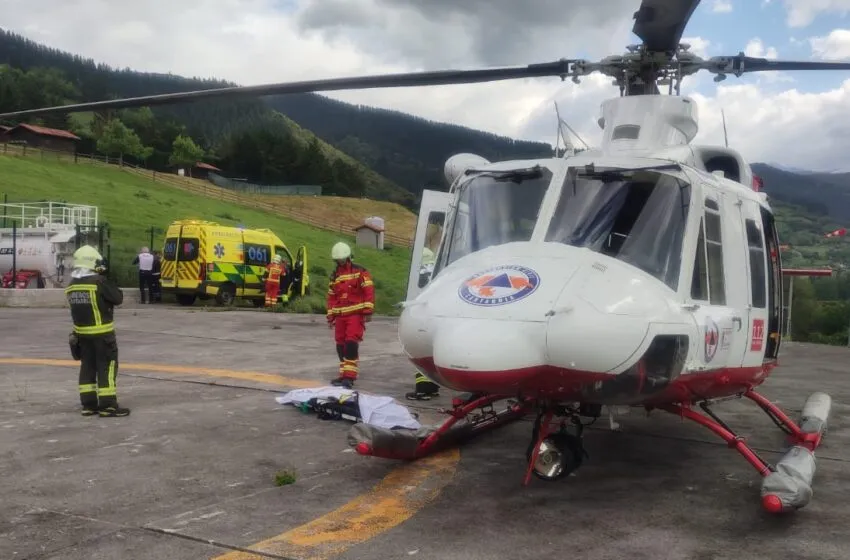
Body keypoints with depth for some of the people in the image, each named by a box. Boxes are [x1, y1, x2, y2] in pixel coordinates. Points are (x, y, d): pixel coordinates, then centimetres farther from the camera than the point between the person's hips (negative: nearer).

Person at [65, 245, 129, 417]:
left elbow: (79, 305, 13)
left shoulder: (71, 286, 6)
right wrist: (107, 283, 6)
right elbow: (118, 298, -10)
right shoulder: (99, 282, -15)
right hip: (101, 332, -7)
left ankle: (88, 404, 16)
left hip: (81, 332, 7)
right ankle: (108, 405, -1)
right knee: (107, 367, -1)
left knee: (87, 367, 13)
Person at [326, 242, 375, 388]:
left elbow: (369, 291, -8)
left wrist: (367, 311, -13)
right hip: (340, 316, 6)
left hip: (355, 314, -6)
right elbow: (331, 297, 20)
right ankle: (344, 375, 19)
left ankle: (349, 377, -14)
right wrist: (330, 317, 16)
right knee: (341, 346, 8)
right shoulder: (334, 276, 16)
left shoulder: (360, 272, -2)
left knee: (351, 343, -14)